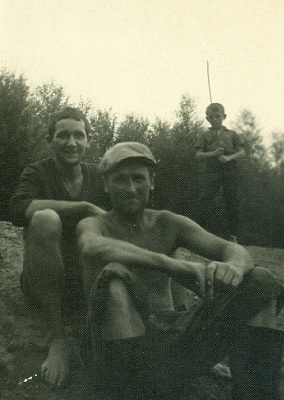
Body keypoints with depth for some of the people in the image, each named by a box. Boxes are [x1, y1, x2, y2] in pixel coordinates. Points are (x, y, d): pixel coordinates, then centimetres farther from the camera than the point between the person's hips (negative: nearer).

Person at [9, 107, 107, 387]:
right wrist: (85, 207, -27)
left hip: (90, 279, 2)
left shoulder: (98, 177, 6)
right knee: (45, 218, -32)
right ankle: (57, 338, -25)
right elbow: (18, 209, -25)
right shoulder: (37, 173, -3)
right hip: (44, 284, -2)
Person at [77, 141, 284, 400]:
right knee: (113, 275, -35)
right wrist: (170, 264, -43)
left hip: (170, 338, 4)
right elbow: (93, 248, -29)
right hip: (115, 346, -4)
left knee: (260, 282, -8)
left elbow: (235, 250, -3)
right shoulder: (94, 225, -2)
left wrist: (233, 267, -29)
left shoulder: (168, 224, 9)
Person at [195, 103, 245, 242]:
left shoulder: (232, 134, 12)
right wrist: (213, 154, -13)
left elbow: (241, 152, 6)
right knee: (205, 199, -11)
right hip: (212, 171, -1)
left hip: (231, 170, 1)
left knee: (232, 202, 2)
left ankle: (233, 235, 11)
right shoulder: (205, 135, 11)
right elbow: (198, 155, 4)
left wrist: (229, 157, -12)